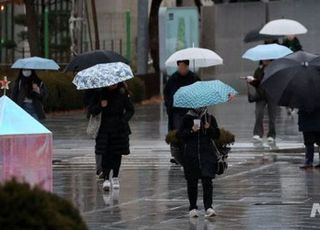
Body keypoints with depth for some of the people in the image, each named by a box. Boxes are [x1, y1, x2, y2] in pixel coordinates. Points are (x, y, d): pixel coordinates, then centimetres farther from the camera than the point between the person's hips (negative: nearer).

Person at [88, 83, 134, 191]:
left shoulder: (122, 93, -1)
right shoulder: (101, 93, -2)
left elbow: (130, 110, 6)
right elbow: (91, 110, -1)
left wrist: (124, 120, -10)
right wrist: (99, 106, -21)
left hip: (119, 129, 1)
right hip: (105, 128, -1)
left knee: (117, 153, 7)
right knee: (106, 154, -11)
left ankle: (115, 177, 21)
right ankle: (106, 179, -12)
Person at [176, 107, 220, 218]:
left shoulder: (210, 118, 7)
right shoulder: (187, 118, 4)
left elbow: (217, 135, 6)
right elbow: (180, 135, -1)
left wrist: (209, 128, -12)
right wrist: (191, 131, -16)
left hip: (207, 154, 0)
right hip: (191, 155, 0)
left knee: (207, 180, -9)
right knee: (192, 182, 5)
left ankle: (208, 207, -12)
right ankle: (193, 207, 16)